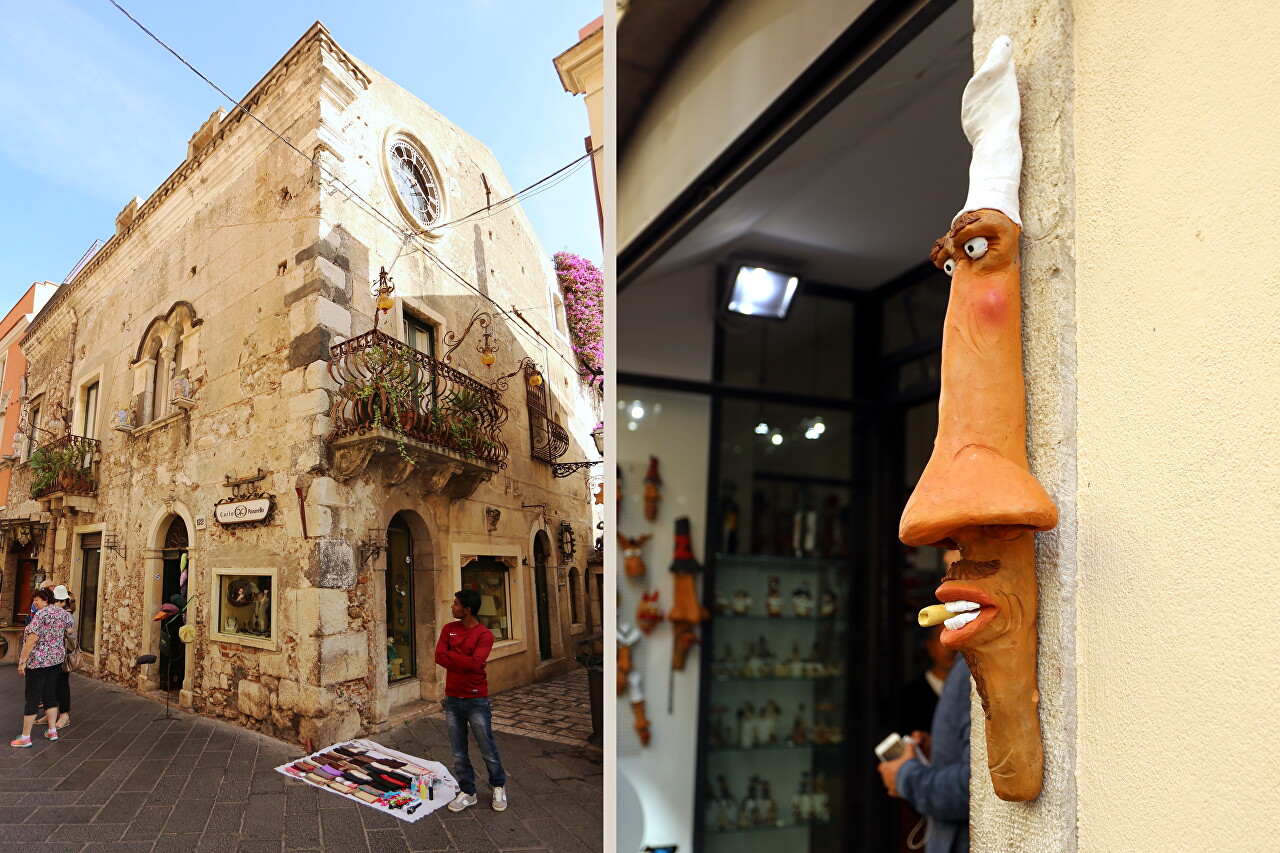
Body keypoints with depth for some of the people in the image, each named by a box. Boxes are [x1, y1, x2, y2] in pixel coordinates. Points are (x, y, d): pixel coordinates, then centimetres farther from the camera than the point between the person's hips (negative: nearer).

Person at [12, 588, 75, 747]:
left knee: (32, 698, -1)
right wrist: (70, 650, 23)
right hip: (57, 659, 7)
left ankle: (25, 738, 5)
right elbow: (71, 632, 9)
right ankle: (53, 731, 18)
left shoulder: (41, 615, -16)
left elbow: (32, 639, -20)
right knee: (50, 695, 15)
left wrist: (22, 661, -15)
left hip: (37, 661, -7)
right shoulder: (63, 613, 5)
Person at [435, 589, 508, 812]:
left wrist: (450, 654, -12)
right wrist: (465, 663, -16)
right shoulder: (449, 629, 6)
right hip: (452, 699, 4)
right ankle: (467, 793, 26)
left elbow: (475, 662, -22)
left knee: (487, 750, 6)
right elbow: (439, 657, -6)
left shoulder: (484, 635, -10)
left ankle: (498, 787, 27)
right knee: (459, 753, 11)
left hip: (476, 700, -4)